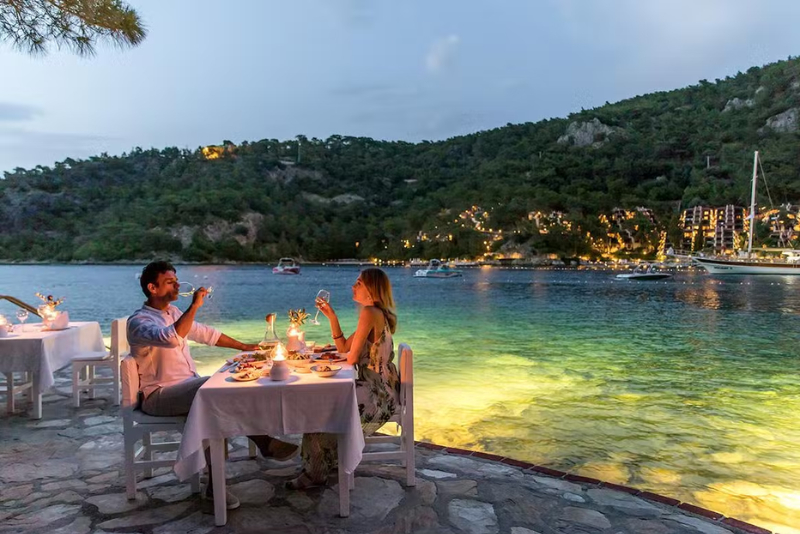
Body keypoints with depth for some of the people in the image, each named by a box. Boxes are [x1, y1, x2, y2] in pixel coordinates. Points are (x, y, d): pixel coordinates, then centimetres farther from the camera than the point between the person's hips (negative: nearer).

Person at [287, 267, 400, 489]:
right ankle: (326, 462, 28)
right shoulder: (376, 313, 12)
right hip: (377, 389, 10)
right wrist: (332, 316, 6)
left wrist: (344, 357, 1)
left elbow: (352, 357, -20)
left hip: (377, 394, -10)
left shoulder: (370, 312, -19)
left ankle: (315, 473, 16)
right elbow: (343, 347, 13)